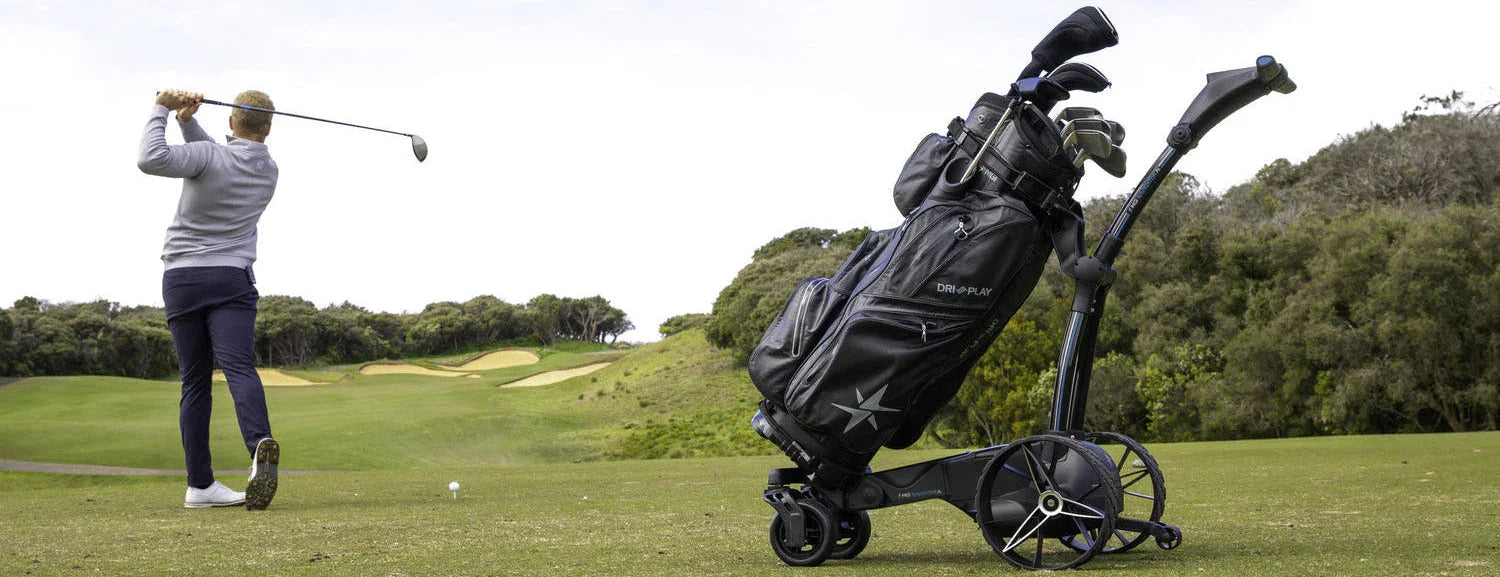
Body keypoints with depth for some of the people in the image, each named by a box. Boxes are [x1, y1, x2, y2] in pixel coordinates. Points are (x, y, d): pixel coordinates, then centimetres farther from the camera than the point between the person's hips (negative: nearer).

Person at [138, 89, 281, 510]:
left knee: (195, 383, 6)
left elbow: (152, 160, -25)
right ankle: (260, 447, -43)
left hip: (182, 279, -1)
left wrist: (161, 111, -11)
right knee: (239, 368, -15)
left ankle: (199, 485, 7)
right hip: (232, 278, 1)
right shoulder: (268, 171, 9)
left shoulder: (210, 156, -9)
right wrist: (188, 122, 6)